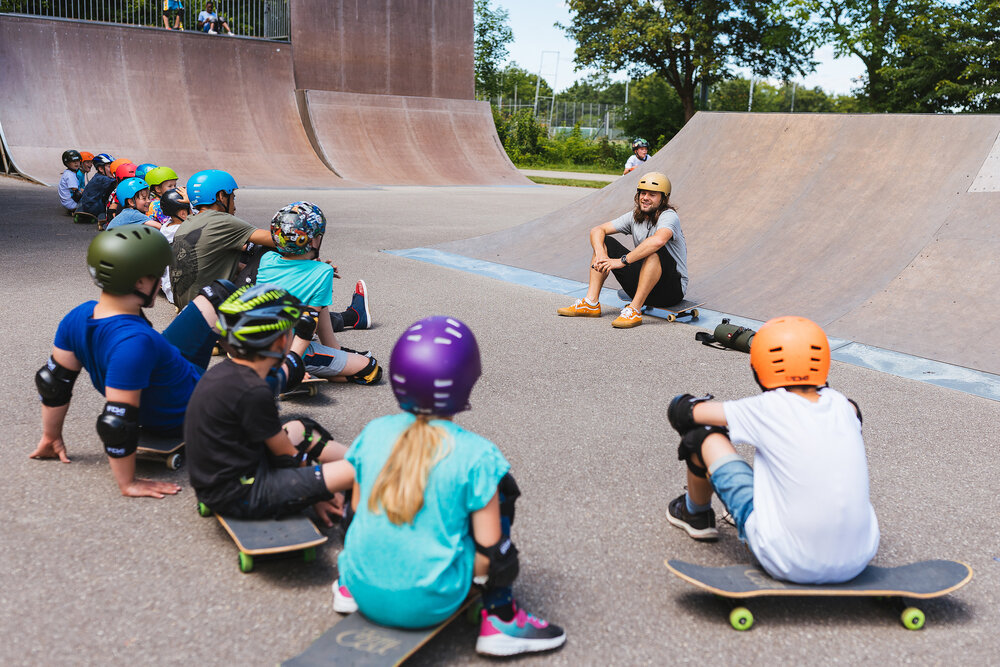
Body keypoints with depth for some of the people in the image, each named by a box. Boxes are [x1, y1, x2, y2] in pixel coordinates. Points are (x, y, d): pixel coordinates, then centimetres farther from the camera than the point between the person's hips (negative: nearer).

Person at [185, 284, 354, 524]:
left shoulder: (222, 371, 4)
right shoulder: (253, 392, -24)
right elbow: (286, 454, -10)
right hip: (241, 496, -10)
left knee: (302, 429, 27)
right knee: (355, 471, -16)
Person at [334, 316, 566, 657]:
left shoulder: (373, 433, -2)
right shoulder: (476, 455, -14)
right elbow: (487, 553, -13)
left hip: (365, 589, 5)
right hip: (428, 603, -4)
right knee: (500, 490, 7)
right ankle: (499, 619, 8)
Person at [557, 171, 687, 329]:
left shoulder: (669, 216, -17)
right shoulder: (634, 216, 4)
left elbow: (658, 240, -41)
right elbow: (597, 230, 1)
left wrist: (622, 261, -38)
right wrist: (600, 254, -21)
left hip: (673, 288, -7)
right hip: (642, 284, 7)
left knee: (655, 251, -37)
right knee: (604, 243, -1)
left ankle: (634, 310, -34)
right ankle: (591, 303, -10)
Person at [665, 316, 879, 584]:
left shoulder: (767, 409, -8)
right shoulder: (840, 404, 3)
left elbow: (682, 411, 3)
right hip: (858, 562, 5)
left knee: (704, 437, 5)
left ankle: (696, 514, 35)